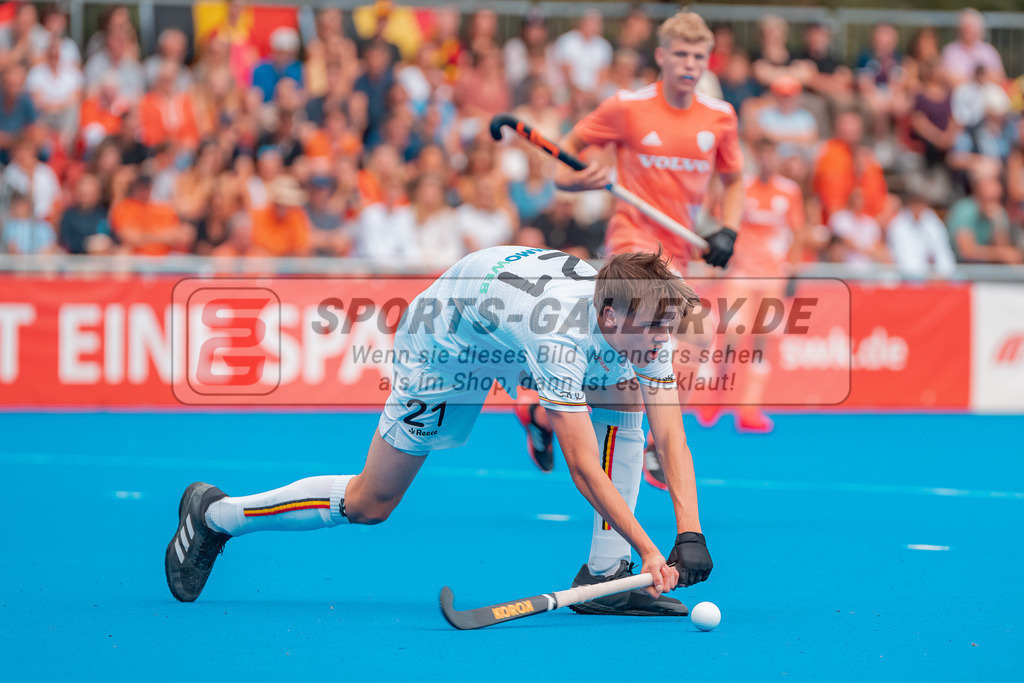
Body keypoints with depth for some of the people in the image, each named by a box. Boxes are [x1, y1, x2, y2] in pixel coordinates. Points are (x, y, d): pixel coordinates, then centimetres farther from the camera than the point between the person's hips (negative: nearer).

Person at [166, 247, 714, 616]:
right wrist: (649, 550, -43)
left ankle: (605, 576, -10)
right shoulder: (562, 338, -44)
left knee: (629, 400, -15)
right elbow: (582, 465, -42)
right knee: (369, 505, -1)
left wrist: (690, 534, -37)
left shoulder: (646, 323, -24)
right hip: (447, 342, -7)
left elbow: (671, 438, -25)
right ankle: (215, 515, 20)